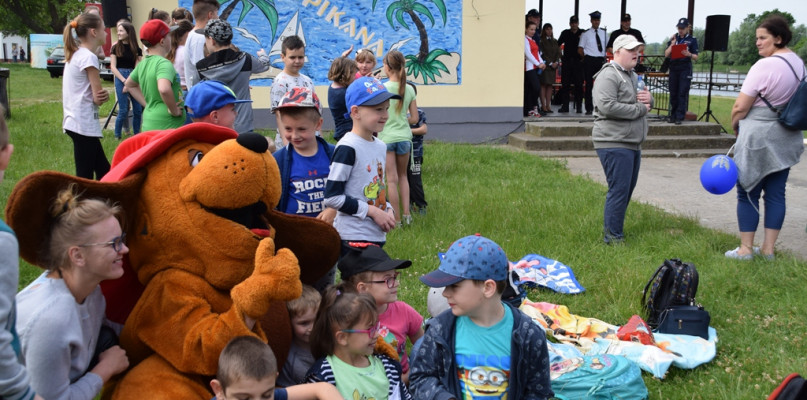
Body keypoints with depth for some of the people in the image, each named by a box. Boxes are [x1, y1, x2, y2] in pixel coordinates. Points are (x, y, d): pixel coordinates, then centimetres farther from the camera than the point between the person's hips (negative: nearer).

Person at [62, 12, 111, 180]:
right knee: (85, 178, -6)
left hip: (74, 121, 10)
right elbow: (98, 98, -15)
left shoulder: (73, 55, 13)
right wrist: (103, 95, 6)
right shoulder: (89, 57, -14)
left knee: (104, 172, 15)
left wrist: (103, 95, -3)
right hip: (85, 125, -10)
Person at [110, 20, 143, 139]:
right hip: (120, 77, -2)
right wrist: (124, 80, -12)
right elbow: (113, 67, -2)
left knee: (138, 109, 2)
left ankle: (137, 135, 16)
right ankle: (117, 136, 7)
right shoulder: (116, 47, 2)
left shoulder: (136, 49, 7)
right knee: (123, 110, -6)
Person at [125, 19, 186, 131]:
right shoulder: (163, 63, -15)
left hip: (149, 124, 9)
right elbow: (164, 89, -34)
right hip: (167, 126, -9)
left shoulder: (142, 64, 11)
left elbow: (129, 84, 27)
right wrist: (174, 110, -19)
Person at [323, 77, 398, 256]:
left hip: (377, 235, 8)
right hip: (353, 237, -8)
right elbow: (332, 197, -19)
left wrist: (388, 210, 2)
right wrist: (373, 211, -17)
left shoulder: (381, 147, 11)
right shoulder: (347, 148, -15)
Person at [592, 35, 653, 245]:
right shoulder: (608, 76, -13)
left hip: (633, 144, 10)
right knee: (619, 190, -9)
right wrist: (640, 109, -17)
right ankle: (613, 237, -1)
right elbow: (607, 106, -25)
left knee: (627, 189, 15)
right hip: (614, 143, -10)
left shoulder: (633, 76, 20)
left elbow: (646, 103, 28)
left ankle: (613, 231, 25)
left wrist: (649, 98, 2)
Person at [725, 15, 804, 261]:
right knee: (776, 194, 11)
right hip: (786, 139, 8)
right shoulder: (799, 63, 8)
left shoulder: (764, 66, -18)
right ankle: (768, 249, 16)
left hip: (758, 139, -7)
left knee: (748, 193, 3)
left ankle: (745, 249, 8)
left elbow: (740, 107, -16)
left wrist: (735, 125, 4)